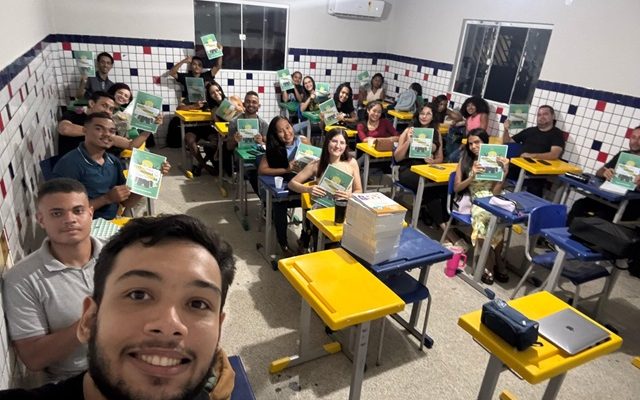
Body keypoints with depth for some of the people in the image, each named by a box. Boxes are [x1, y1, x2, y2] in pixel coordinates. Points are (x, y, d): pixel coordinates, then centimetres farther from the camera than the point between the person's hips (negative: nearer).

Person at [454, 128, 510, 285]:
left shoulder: (495, 161, 6)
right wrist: (473, 176, -12)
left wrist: (504, 172, -12)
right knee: (483, 217, -36)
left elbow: (496, 192, -1)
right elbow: (457, 188, 3)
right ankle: (496, 262, -16)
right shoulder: (465, 160, 7)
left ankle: (490, 264, -14)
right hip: (472, 202, 0)